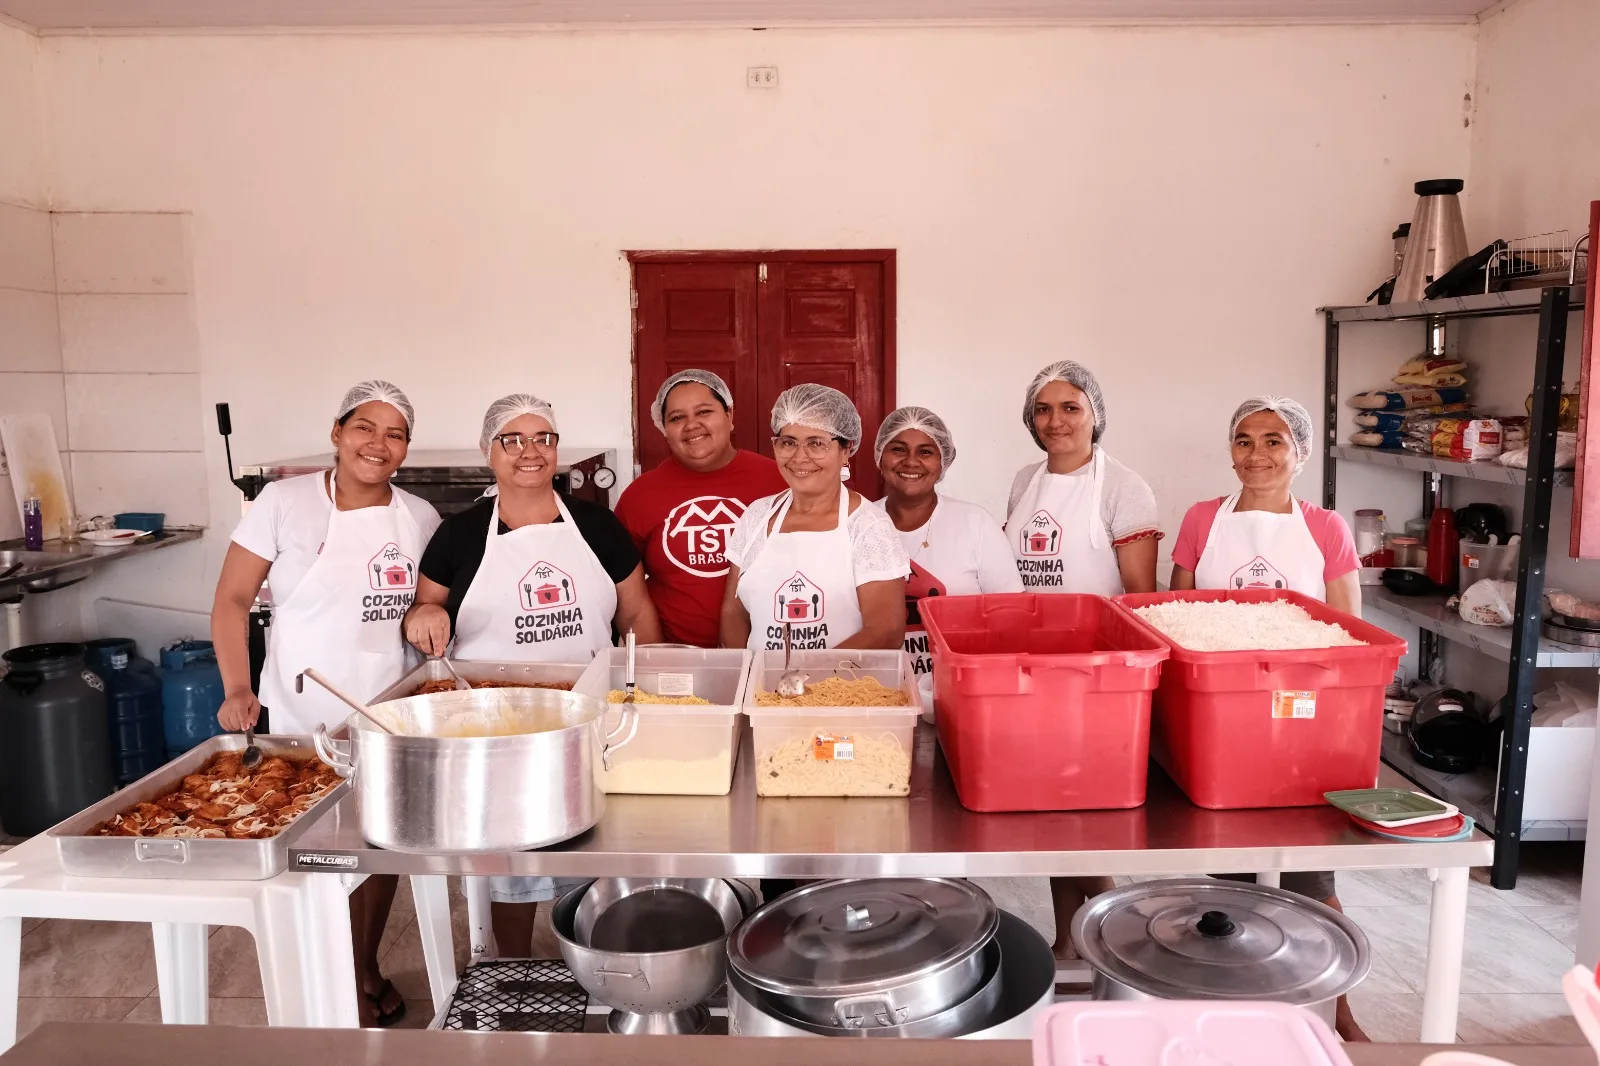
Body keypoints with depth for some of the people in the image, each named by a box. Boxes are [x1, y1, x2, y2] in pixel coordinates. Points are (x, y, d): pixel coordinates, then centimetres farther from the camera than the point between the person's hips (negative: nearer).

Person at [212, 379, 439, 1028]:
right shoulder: (285, 502, -7)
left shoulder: (420, 518, 1)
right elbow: (232, 599, -4)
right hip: (300, 720, -3)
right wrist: (237, 689, -12)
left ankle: (366, 972, 38)